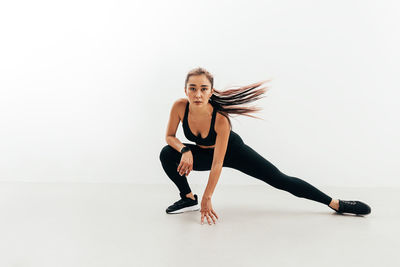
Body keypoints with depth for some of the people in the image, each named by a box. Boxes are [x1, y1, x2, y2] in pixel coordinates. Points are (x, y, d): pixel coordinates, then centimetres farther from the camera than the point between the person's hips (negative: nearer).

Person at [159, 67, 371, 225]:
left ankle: (336, 204, -1)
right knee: (167, 154, -20)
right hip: (203, 152, 4)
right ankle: (188, 199, 0)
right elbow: (169, 136, -11)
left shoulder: (220, 120, -37)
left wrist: (207, 198, -28)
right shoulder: (180, 107, -28)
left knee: (280, 180, -10)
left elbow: (217, 163, -32)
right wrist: (185, 151, -33)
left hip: (232, 151, -4)